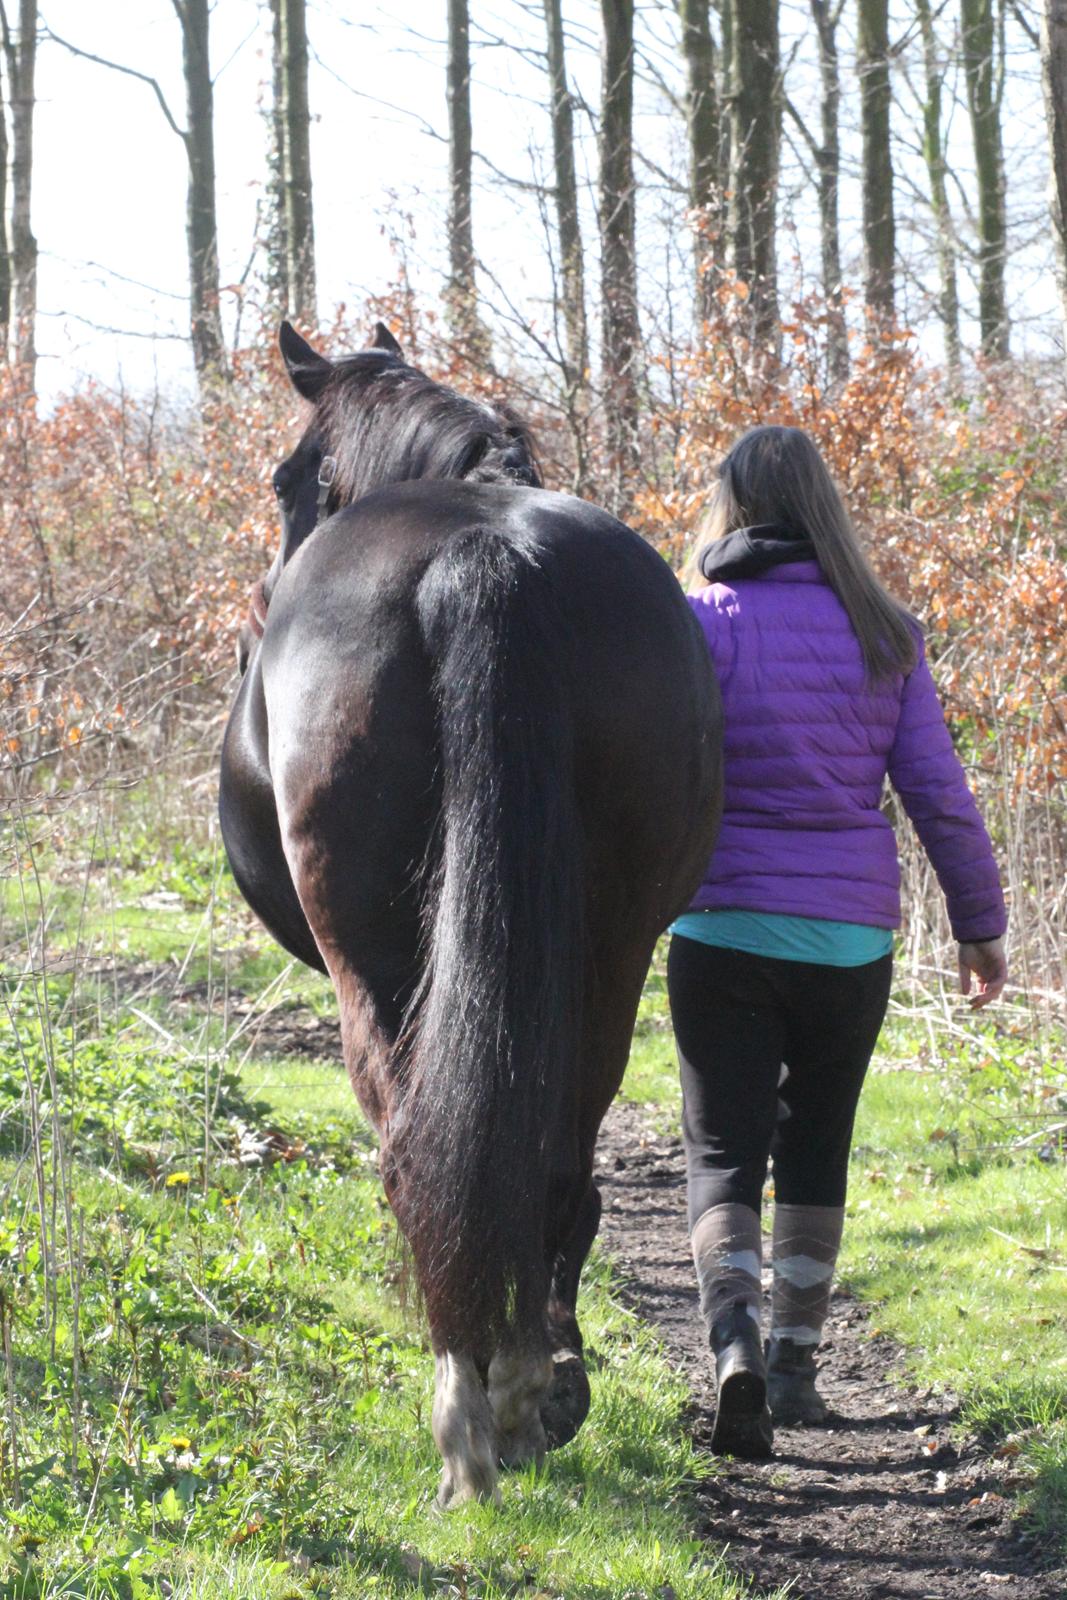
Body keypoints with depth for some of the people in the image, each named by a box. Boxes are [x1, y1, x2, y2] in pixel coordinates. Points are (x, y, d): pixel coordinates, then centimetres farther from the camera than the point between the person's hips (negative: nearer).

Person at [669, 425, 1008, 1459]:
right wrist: (979, 924, 11)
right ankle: (795, 1365, 21)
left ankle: (735, 1343, -18)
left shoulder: (702, 625, -5)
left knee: (724, 1154, 4)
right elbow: (939, 795, 1)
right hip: (850, 940, 2)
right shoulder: (883, 634, 2)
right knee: (815, 1151, 18)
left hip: (723, 933, -2)